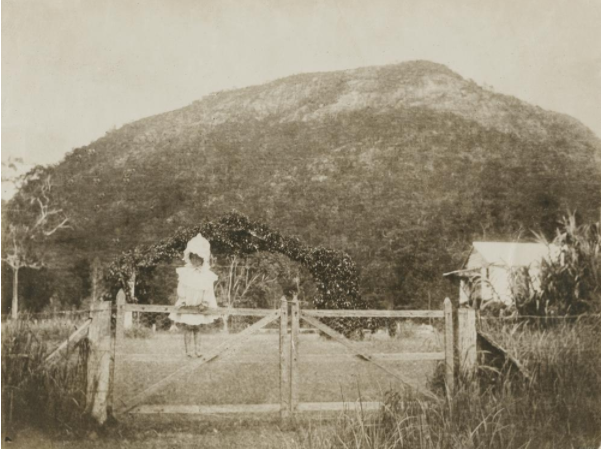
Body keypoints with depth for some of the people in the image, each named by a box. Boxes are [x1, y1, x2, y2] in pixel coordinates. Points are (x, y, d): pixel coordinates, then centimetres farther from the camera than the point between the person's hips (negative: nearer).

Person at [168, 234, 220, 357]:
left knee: (197, 328, 8)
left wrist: (205, 304, -9)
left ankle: (197, 350, 14)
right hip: (187, 307, -1)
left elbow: (209, 292, -1)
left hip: (199, 308, 1)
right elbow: (181, 290, -4)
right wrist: (182, 301, -10)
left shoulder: (207, 275, -4)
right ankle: (189, 351, 3)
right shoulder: (184, 273, -6)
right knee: (188, 328, -2)